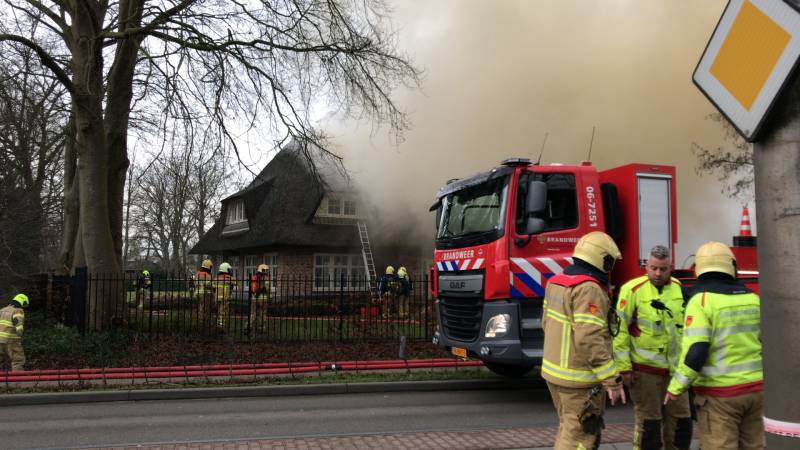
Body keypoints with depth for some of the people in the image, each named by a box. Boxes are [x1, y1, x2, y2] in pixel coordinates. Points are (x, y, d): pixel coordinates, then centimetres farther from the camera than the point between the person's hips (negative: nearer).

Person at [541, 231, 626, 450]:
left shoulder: (557, 282, 7)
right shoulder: (589, 289, -21)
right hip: (579, 379, -9)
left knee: (568, 430, 22)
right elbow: (590, 340, -27)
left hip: (554, 369, 9)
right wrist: (612, 380, -21)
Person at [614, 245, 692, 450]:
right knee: (648, 422, 4)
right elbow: (620, 330, -12)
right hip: (645, 369, -5)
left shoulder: (680, 289, 6)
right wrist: (623, 367, -14)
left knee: (681, 420, 13)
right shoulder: (633, 289, -11)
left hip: (675, 368, 5)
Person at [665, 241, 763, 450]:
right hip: (755, 387, 6)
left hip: (719, 393, -6)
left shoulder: (701, 300, -13)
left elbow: (695, 351, -20)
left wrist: (676, 387, -11)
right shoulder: (752, 298, 6)